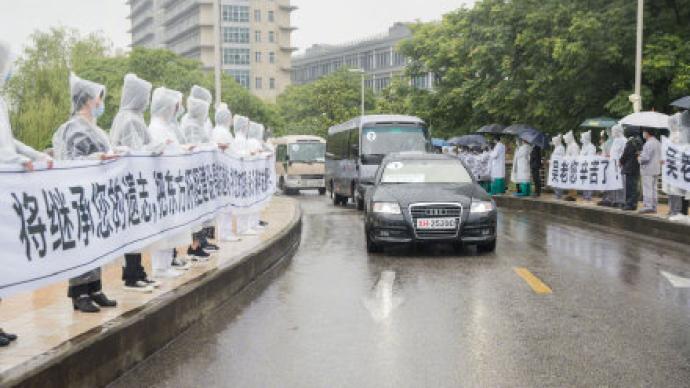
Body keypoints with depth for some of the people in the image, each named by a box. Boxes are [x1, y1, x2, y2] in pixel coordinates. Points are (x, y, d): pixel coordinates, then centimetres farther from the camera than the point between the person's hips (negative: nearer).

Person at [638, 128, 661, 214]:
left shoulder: (649, 143, -18)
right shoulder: (658, 143, 12)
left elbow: (646, 157, -22)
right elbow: (660, 156, 17)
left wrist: (640, 159, -1)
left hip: (648, 170, -9)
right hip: (656, 169, 9)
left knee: (647, 189, -5)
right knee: (654, 189, 12)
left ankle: (648, 206, -6)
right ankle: (654, 207, 15)